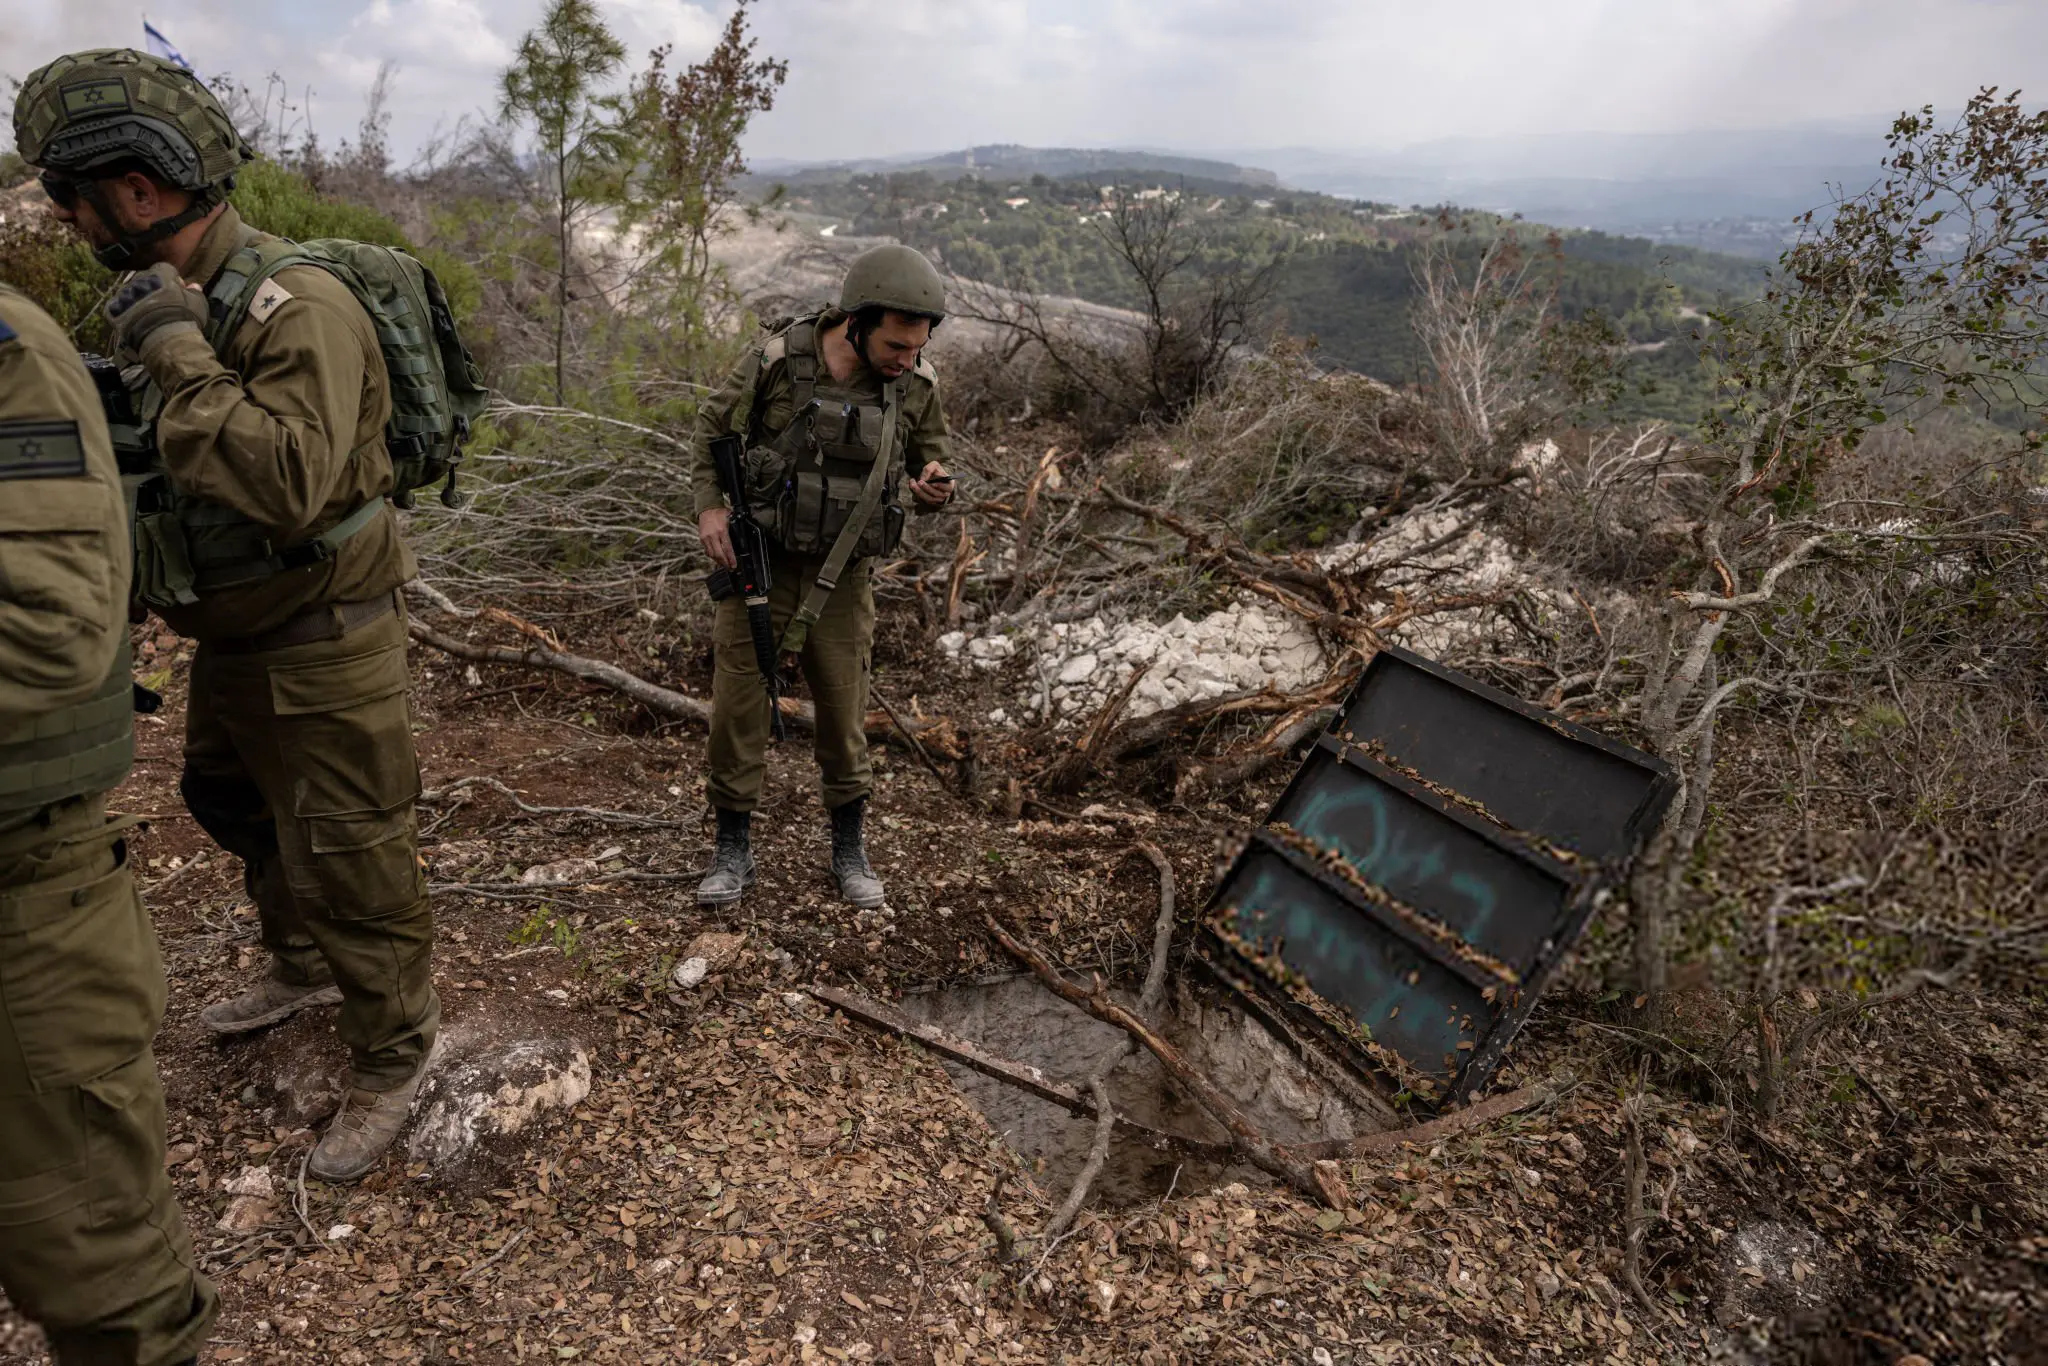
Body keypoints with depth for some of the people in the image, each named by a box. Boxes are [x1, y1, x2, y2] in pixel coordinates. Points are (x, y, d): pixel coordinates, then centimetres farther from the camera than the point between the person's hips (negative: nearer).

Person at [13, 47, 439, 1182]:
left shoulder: (297, 307, -22)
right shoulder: (169, 299, 7)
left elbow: (288, 481, -34)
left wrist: (177, 353, -27)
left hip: (321, 653, -10)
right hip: (232, 642, 10)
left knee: (350, 865, 2)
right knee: (233, 808, 28)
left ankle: (389, 1062, 20)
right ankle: (302, 966, 51)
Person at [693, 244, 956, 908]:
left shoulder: (917, 384, -9)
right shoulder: (776, 361, -15)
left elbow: (927, 462, 6)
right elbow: (714, 426, 1)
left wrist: (934, 489, -18)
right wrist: (710, 507, -12)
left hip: (841, 579, 1)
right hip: (758, 563, -1)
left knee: (843, 713, 9)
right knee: (736, 706, 3)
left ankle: (850, 849, 28)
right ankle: (733, 851, 21)